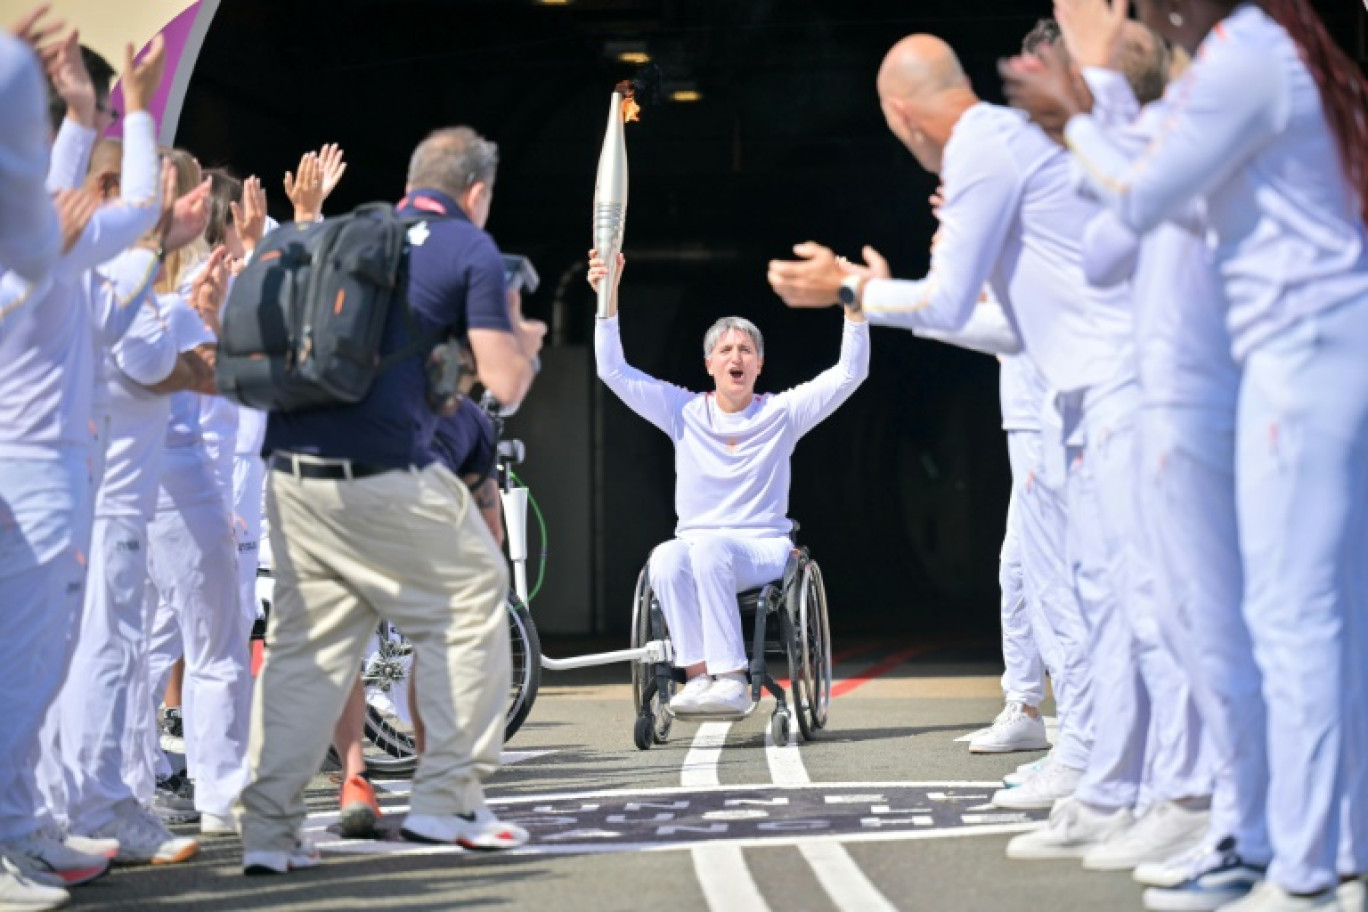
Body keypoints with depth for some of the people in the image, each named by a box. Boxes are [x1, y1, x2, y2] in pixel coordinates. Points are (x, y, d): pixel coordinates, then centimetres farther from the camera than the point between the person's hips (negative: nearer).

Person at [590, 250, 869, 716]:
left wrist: (854, 310, -14)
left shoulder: (781, 413, 6)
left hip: (763, 551, -2)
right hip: (697, 544, 2)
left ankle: (731, 681, -39)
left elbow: (849, 373, 0)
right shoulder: (684, 411, 9)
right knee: (667, 559, -34)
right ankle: (699, 675, -33)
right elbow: (613, 370, 5)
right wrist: (608, 298, -5)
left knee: (709, 547, -36)